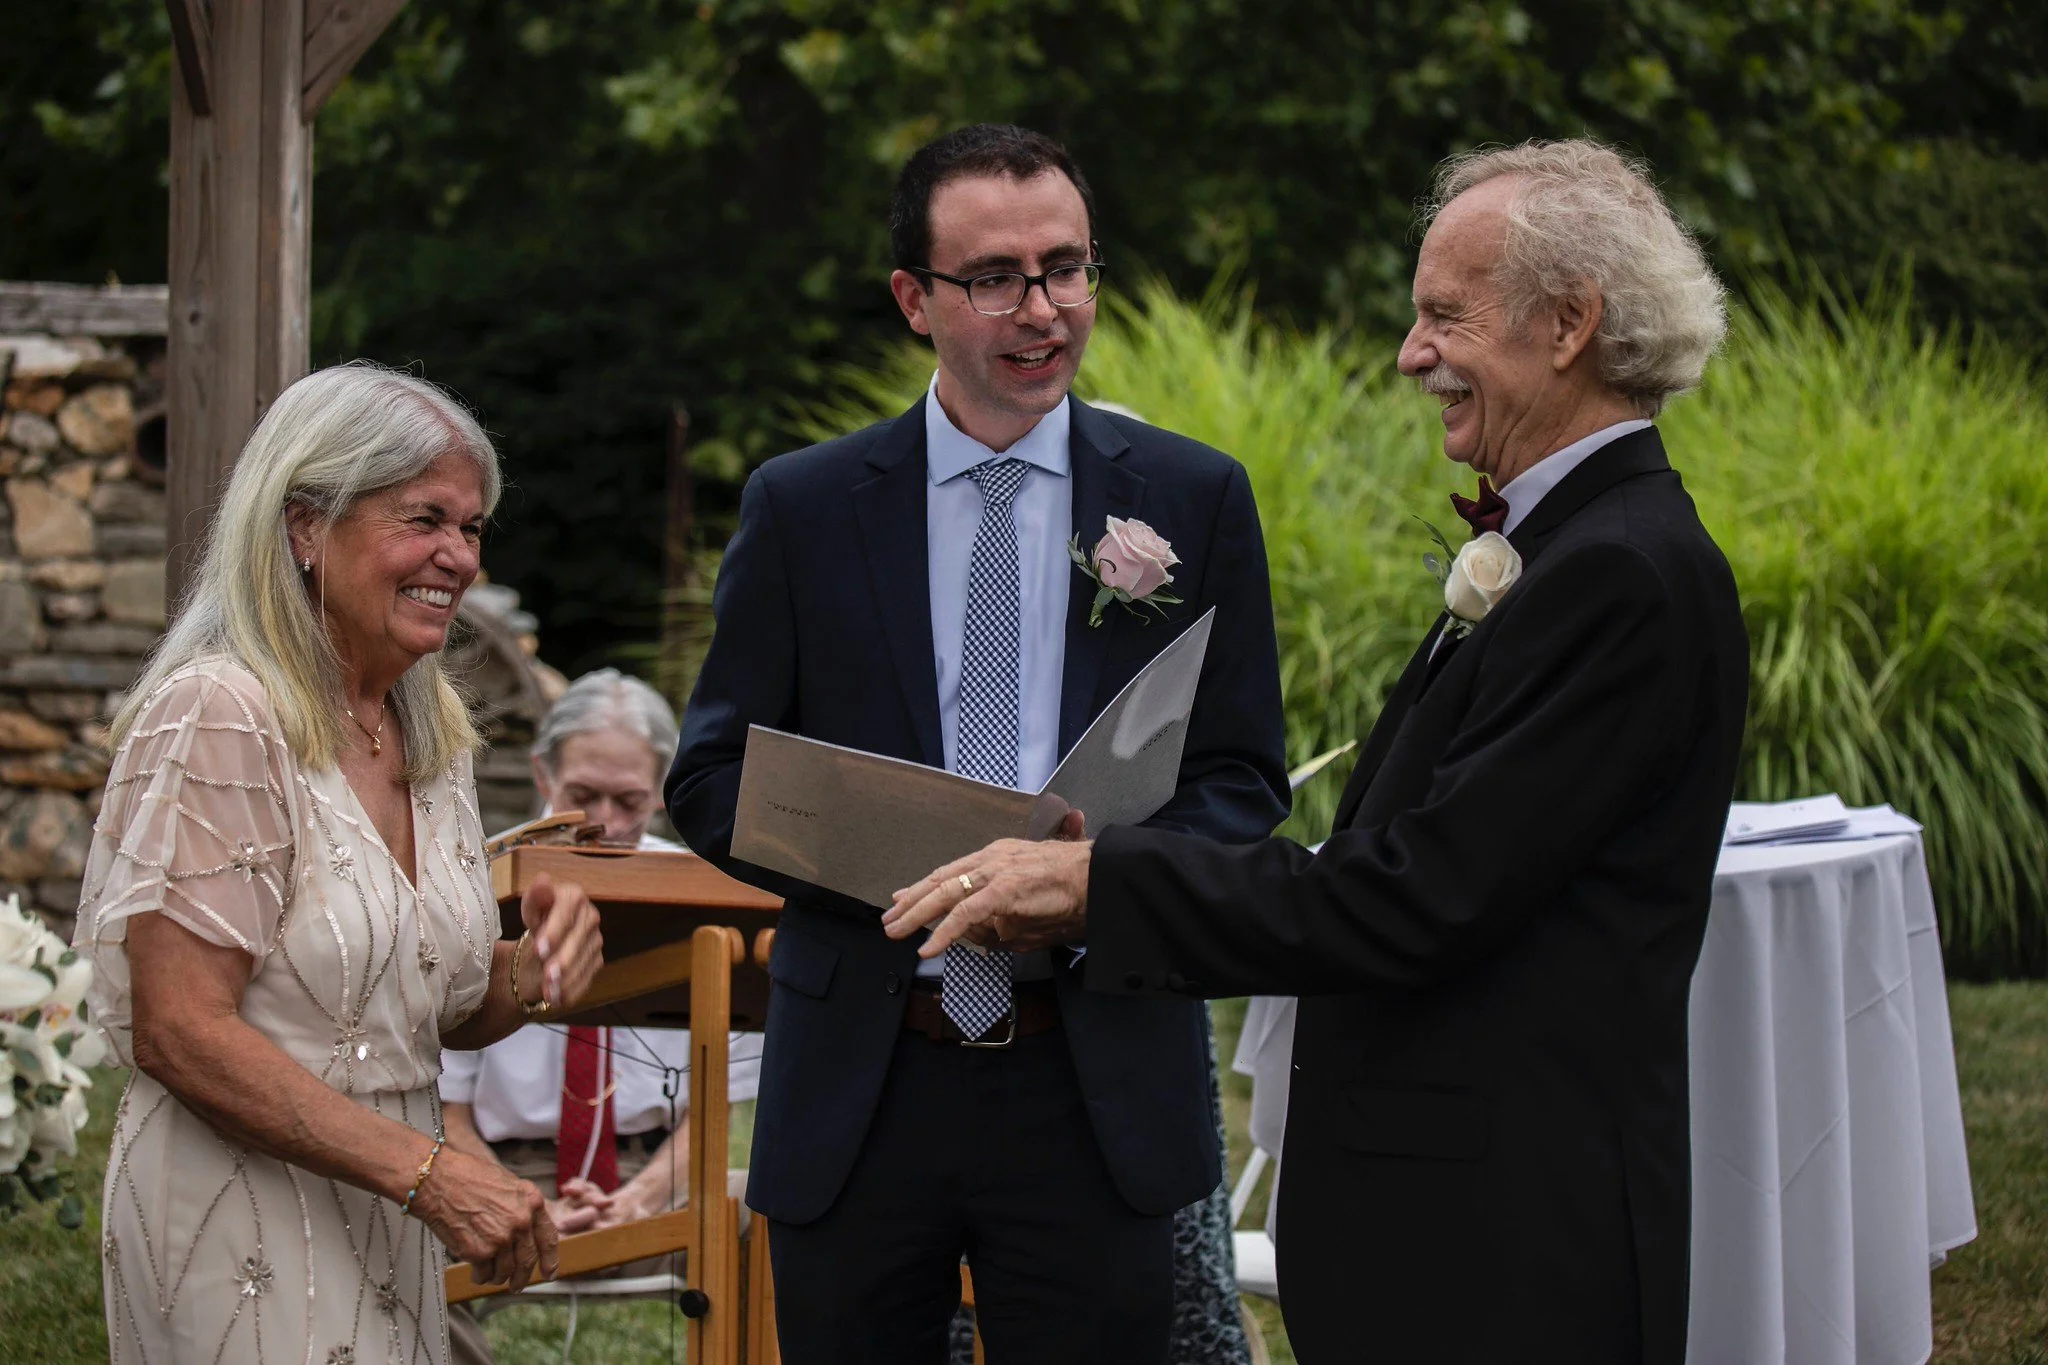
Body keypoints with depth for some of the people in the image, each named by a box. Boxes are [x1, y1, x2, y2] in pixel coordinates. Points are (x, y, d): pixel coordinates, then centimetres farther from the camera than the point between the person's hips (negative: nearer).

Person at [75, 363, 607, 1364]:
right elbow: (179, 1033, -21)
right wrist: (429, 1172, -23)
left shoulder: (430, 731, 10)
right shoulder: (218, 717, -15)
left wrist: (535, 967, -5)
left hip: (384, 1237, 8)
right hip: (243, 1233, -8)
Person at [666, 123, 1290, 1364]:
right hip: (857, 1089, 0)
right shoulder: (801, 507, 4)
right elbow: (712, 779, 5)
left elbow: (1243, 781, 6)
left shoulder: (1194, 499, 5)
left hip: (1098, 1086, 0)